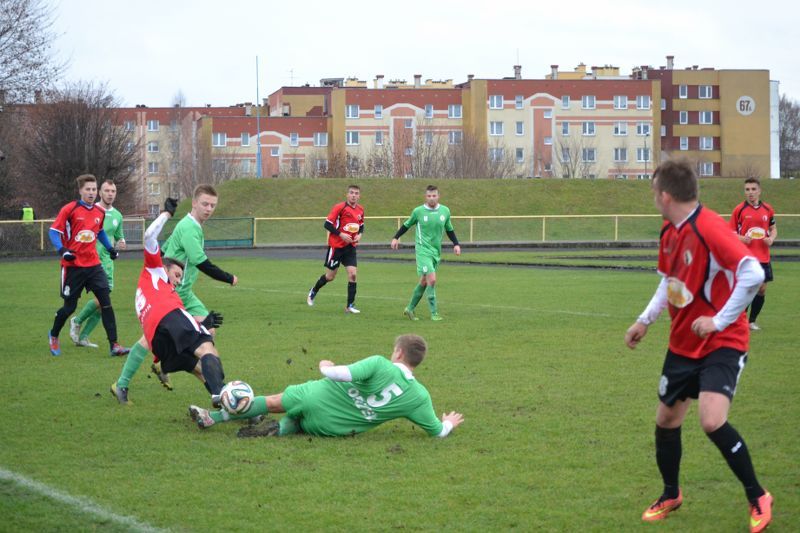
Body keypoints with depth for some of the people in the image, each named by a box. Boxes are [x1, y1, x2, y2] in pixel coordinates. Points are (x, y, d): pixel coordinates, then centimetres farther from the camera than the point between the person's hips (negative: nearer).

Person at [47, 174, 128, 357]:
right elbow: (54, 232, -8)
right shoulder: (69, 210, -9)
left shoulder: (100, 212, 7)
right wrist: (62, 250, -22)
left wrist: (110, 248, 18)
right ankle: (53, 336, 33)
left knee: (106, 302, -9)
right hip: (73, 266, -4)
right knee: (70, 306, 5)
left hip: (93, 265, 4)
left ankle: (114, 345, -8)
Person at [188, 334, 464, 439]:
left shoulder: (380, 364, -18)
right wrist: (449, 423, 25)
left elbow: (340, 374, -26)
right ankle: (284, 428, 6)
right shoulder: (420, 397, -7)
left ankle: (212, 418, 23)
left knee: (273, 402, 18)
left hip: (316, 397, -3)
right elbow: (438, 432, 2)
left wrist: (326, 366, -4)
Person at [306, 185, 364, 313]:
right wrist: (341, 234, -21)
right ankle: (313, 292, 33)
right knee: (330, 276, 5)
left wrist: (359, 235, 0)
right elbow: (327, 224, -14)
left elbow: (361, 226, 21)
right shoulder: (339, 207, -13)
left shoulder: (360, 210, 6)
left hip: (350, 247, 4)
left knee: (352, 274, -9)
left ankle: (350, 305, -3)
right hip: (336, 246, -4)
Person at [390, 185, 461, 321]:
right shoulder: (418, 212, -6)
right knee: (432, 279, -16)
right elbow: (407, 225, 10)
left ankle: (410, 309, 26)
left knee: (424, 281, 11)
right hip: (423, 250, -5)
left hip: (436, 252, 5)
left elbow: (449, 230, 16)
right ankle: (434, 313, -10)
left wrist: (456, 244, 6)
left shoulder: (445, 211, 3)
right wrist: (396, 237, 8)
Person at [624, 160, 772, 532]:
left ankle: (757, 498, -4)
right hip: (683, 344, 8)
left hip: (721, 344, -8)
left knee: (712, 421, -23)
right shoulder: (669, 232, 3)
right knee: (666, 420, 13)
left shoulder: (709, 229, -24)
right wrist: (645, 320, 16)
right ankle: (671, 495, 37)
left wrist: (719, 321, -26)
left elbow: (753, 274, -31)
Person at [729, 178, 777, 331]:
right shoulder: (739, 209, -2)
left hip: (763, 257, 4)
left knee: (761, 290, 4)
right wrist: (741, 238, -18)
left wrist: (771, 239, -4)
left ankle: (752, 321, 18)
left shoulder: (768, 209, 6)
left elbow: (773, 228, 17)